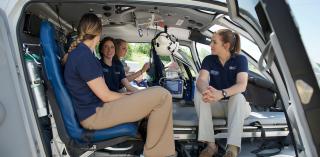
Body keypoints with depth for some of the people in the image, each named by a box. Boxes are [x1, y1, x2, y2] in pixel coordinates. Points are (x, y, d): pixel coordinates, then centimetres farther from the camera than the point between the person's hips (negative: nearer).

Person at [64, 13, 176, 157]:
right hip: (94, 115, -11)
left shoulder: (77, 52, 14)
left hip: (94, 107, 11)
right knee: (162, 95, -17)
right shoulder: (84, 56, -18)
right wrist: (131, 97, -1)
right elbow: (106, 96, -17)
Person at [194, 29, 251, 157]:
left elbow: (242, 85, -27)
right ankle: (210, 145, -29)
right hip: (215, 105, 2)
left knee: (238, 97, -35)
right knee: (199, 93, -27)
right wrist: (205, 90, -47)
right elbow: (201, 80, -21)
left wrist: (221, 94, -47)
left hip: (235, 106, -2)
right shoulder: (209, 60, -4)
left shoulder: (240, 59, -11)